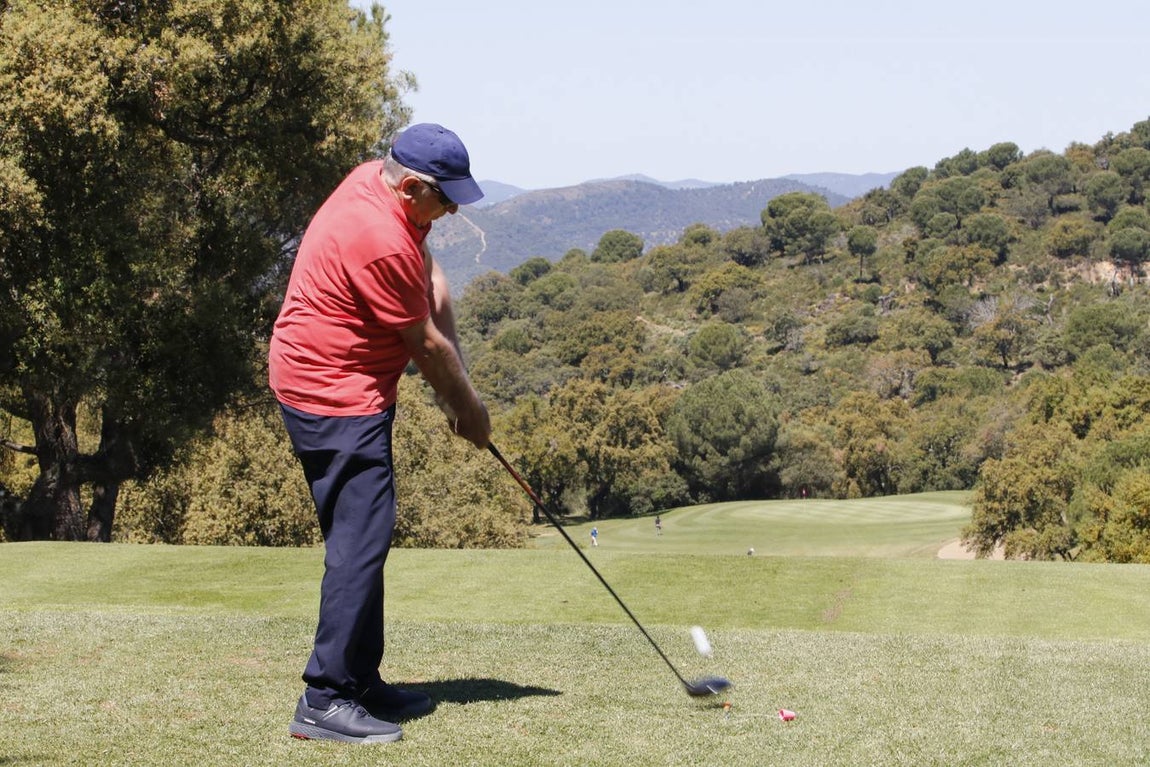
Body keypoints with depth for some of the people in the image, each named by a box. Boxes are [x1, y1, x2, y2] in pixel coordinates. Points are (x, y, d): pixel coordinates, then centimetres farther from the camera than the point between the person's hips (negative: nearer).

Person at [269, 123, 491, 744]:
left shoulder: (377, 181, 3)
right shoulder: (380, 241, -26)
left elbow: (430, 279, 8)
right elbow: (426, 345, -14)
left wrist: (454, 387, -1)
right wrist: (469, 407, 2)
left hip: (334, 387, 11)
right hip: (336, 398, -11)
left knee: (361, 540, 14)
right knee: (361, 539, -12)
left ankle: (360, 681, 22)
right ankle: (325, 700, -11)